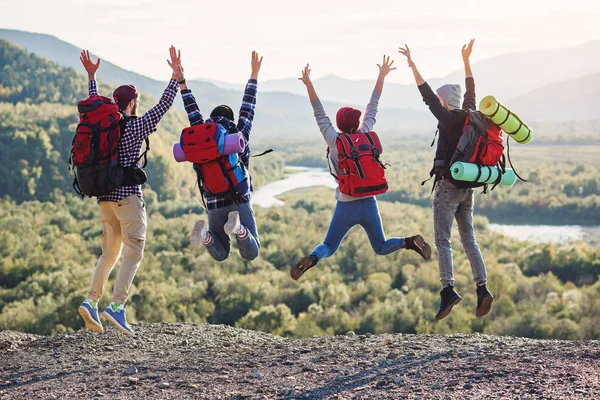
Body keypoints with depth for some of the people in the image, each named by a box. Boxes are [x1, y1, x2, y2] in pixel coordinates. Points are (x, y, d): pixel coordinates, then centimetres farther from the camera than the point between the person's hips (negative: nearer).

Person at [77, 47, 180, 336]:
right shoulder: (136, 126, -6)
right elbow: (163, 106, -7)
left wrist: (91, 77, 39)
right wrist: (176, 77, -3)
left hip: (105, 197, 7)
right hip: (128, 196, -7)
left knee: (109, 253, 15)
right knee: (133, 253, -7)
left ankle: (91, 301, 1)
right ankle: (117, 306, -20)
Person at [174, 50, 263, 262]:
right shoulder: (240, 136, 0)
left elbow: (193, 112, 9)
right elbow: (247, 108, 7)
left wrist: (181, 81, 15)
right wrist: (254, 74, 15)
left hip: (214, 203, 2)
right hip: (240, 201, -2)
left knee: (220, 254, 14)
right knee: (250, 254, 5)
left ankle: (205, 234, -21)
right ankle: (238, 227, -28)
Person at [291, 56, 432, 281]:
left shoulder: (334, 142, -8)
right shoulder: (365, 136, -3)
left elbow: (320, 114, -6)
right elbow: (372, 109, 5)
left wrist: (309, 85, -8)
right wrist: (381, 77, 11)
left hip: (346, 207, -2)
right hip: (369, 204, 2)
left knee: (328, 247, 10)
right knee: (381, 248, 17)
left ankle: (312, 258, -22)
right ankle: (410, 242, -10)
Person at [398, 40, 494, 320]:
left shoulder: (448, 118, -9)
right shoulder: (470, 116, 9)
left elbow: (427, 95, -11)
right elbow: (471, 91, 23)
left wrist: (412, 65, -9)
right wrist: (466, 60, 30)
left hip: (448, 186, -7)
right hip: (468, 188, 7)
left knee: (442, 240, -8)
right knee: (469, 240, 9)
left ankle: (448, 290, -21)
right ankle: (482, 289, -1)